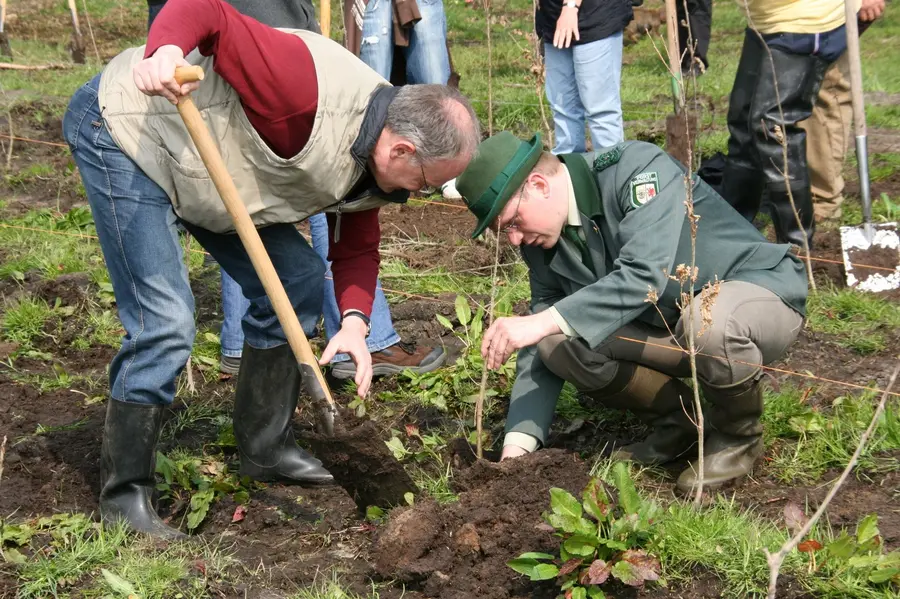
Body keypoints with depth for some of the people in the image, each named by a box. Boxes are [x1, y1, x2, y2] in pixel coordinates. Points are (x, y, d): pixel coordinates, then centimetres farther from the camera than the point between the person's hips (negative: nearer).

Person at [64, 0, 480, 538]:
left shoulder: (373, 158, -2)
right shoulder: (309, 92, -32)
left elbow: (356, 247, 7)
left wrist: (355, 321, -11)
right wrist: (165, 50, -56)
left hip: (205, 167, 10)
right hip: (123, 131, -9)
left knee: (298, 281, 8)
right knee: (165, 323, -17)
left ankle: (265, 449, 20)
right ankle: (124, 495, -1)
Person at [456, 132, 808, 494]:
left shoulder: (637, 169, -24)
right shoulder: (542, 243, -3)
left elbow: (645, 274, -37)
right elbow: (539, 350, -2)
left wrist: (542, 321, -42)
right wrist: (518, 445, -13)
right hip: (671, 326, 6)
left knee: (707, 321, -41)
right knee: (558, 343, -15)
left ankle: (739, 434, -9)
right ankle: (676, 422, 6)